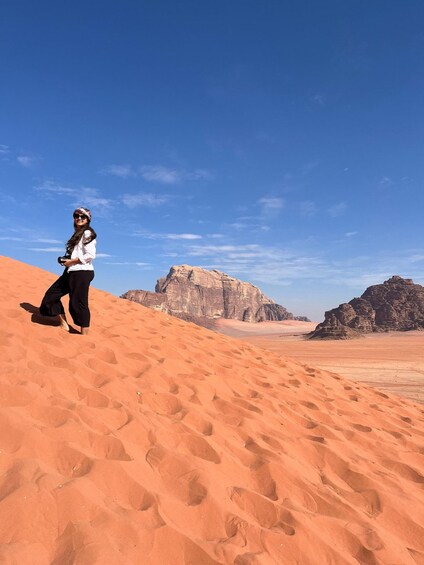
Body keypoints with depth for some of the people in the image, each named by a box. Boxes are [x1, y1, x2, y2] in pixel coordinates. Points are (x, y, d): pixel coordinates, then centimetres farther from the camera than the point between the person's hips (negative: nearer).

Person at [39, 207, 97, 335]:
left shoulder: (87, 233, -6)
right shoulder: (77, 234, 22)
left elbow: (90, 255, -17)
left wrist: (71, 261, -13)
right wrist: (66, 260, 5)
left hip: (82, 272, -10)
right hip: (71, 272, 10)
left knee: (78, 303, -8)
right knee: (52, 294, 11)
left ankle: (84, 335, 1)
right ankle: (64, 325, 20)